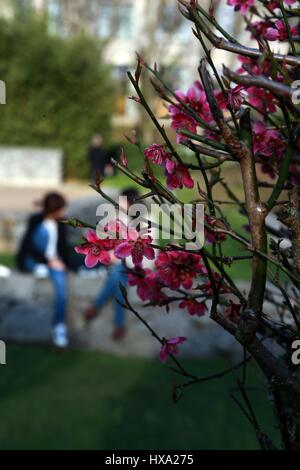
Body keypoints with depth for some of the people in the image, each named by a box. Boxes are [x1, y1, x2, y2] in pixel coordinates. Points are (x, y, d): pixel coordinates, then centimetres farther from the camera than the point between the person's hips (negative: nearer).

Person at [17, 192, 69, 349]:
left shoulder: (60, 223, 4)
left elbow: (63, 245, 9)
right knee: (44, 231, -31)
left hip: (55, 261, 2)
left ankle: (59, 327, -32)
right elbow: (29, 247, -16)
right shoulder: (35, 221, -10)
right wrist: (48, 260, -22)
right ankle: (39, 268, -22)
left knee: (61, 283, -30)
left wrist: (61, 262, -9)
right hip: (33, 261, -2)